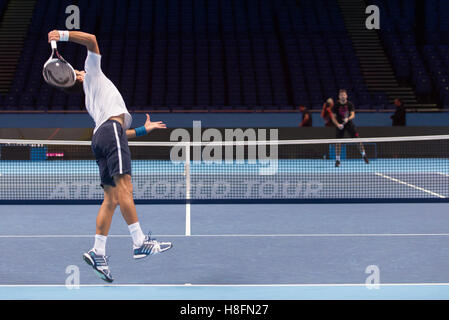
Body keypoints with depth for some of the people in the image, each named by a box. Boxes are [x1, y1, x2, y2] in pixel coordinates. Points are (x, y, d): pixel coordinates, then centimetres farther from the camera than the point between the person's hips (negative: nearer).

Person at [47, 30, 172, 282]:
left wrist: (143, 130, 32)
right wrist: (63, 35, 2)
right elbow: (91, 40, 7)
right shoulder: (92, 74, 20)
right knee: (124, 187, -18)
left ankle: (98, 252, -7)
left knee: (111, 199, 0)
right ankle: (140, 242, -28)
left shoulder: (91, 102, 36)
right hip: (111, 128, -9)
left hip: (101, 134, 9)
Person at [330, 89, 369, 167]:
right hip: (340, 125, -1)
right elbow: (333, 117, -4)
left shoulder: (350, 104, -6)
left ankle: (364, 155, 11)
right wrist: (338, 124, -20)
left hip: (349, 123, 1)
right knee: (338, 142, -9)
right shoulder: (336, 105, -7)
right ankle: (337, 160, 1)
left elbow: (353, 115, -13)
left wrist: (348, 119, -34)